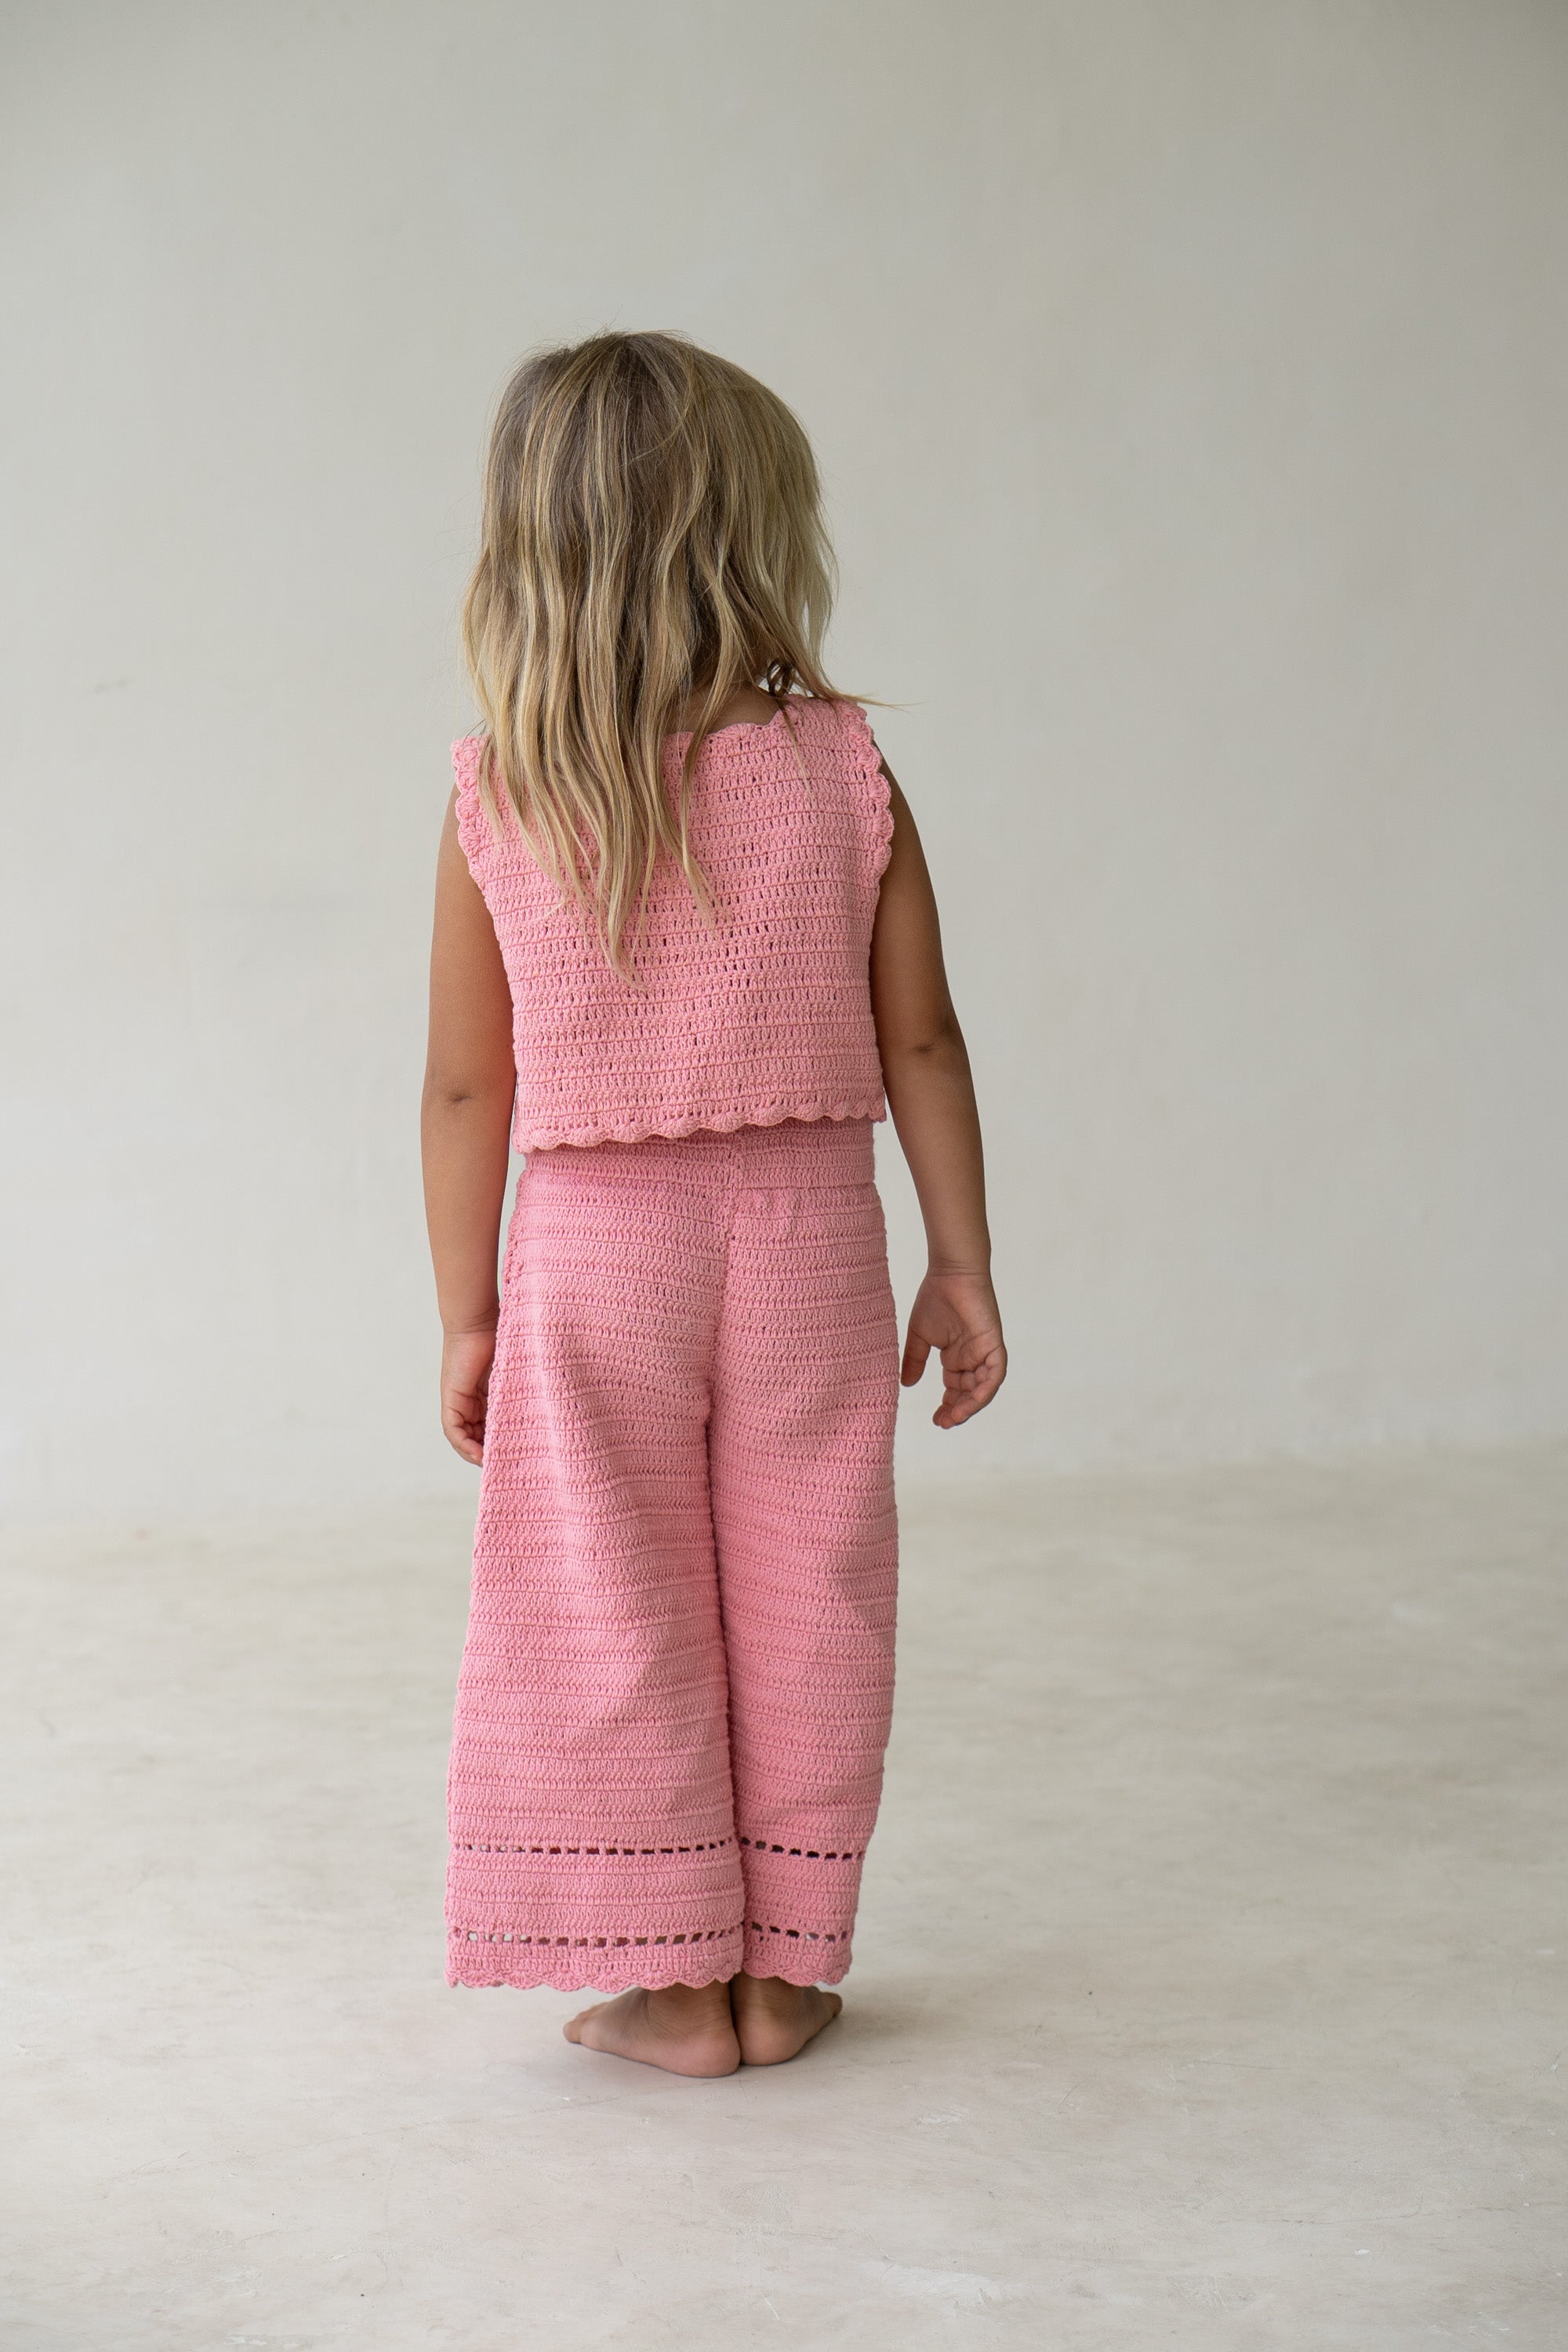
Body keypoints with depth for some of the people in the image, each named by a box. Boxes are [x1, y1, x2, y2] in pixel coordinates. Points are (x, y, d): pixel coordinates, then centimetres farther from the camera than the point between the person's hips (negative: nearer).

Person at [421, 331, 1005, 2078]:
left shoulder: (498, 800, -7)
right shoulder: (843, 770, -7)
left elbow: (465, 1088, -4)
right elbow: (920, 1042, -3)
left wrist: (465, 1313, 5)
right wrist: (962, 1266, 6)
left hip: (590, 1251, 0)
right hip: (804, 1238, 1)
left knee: (610, 1622, 10)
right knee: (800, 1608, 11)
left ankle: (673, 1982, 16)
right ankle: (782, 1969, 19)